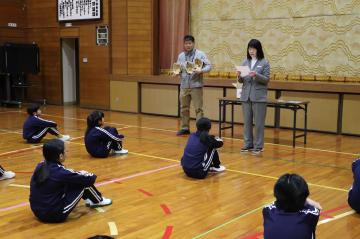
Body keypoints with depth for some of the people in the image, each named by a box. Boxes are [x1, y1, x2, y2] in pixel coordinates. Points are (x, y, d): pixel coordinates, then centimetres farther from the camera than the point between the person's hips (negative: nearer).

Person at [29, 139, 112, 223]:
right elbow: (90, 179, -11)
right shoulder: (60, 172, -20)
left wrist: (80, 173, 17)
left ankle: (89, 199, 36)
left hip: (38, 212, 8)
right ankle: (98, 201, 27)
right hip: (55, 215, -8)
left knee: (72, 180, 17)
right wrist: (92, 175, 12)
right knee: (84, 182, 1)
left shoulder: (40, 166, 0)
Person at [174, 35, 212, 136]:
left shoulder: (200, 54, -3)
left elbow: (208, 66, -5)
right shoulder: (181, 56, 10)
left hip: (196, 86, -5)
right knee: (184, 108, 11)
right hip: (184, 86, 5)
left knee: (198, 108, -3)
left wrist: (201, 71, -22)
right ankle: (185, 128, 23)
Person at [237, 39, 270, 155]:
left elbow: (266, 79, -7)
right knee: (247, 121, 9)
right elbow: (242, 81, 10)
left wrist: (256, 75, -23)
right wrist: (239, 76, -12)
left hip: (259, 96, -4)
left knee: (259, 122, 1)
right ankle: (248, 144, 18)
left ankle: (258, 146, 9)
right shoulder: (245, 62, 9)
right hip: (246, 96, 4)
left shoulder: (264, 63, -2)